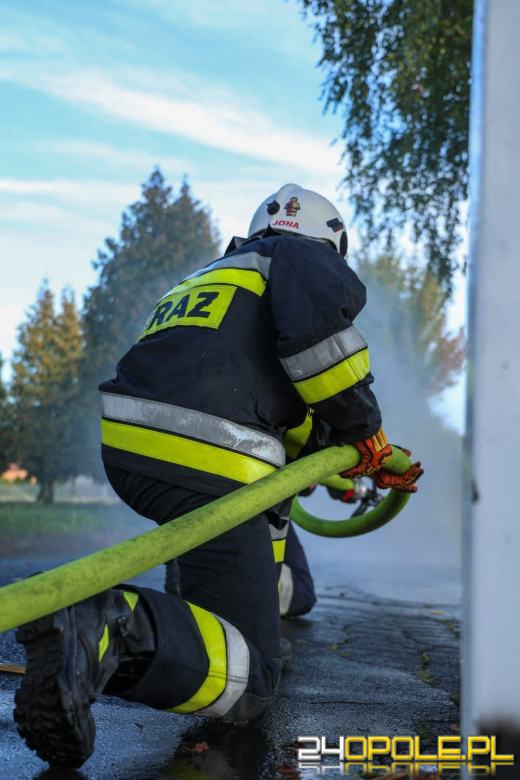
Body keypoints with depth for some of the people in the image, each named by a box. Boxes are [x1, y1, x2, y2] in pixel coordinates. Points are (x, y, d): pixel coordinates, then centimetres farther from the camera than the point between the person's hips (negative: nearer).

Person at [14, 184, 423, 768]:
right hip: (205, 471, -8)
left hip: (126, 453, 9)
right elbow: (320, 325, -12)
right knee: (248, 682, -8)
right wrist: (363, 430, 1)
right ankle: (110, 630, -30)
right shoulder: (300, 257, 13)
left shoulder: (203, 279, 36)